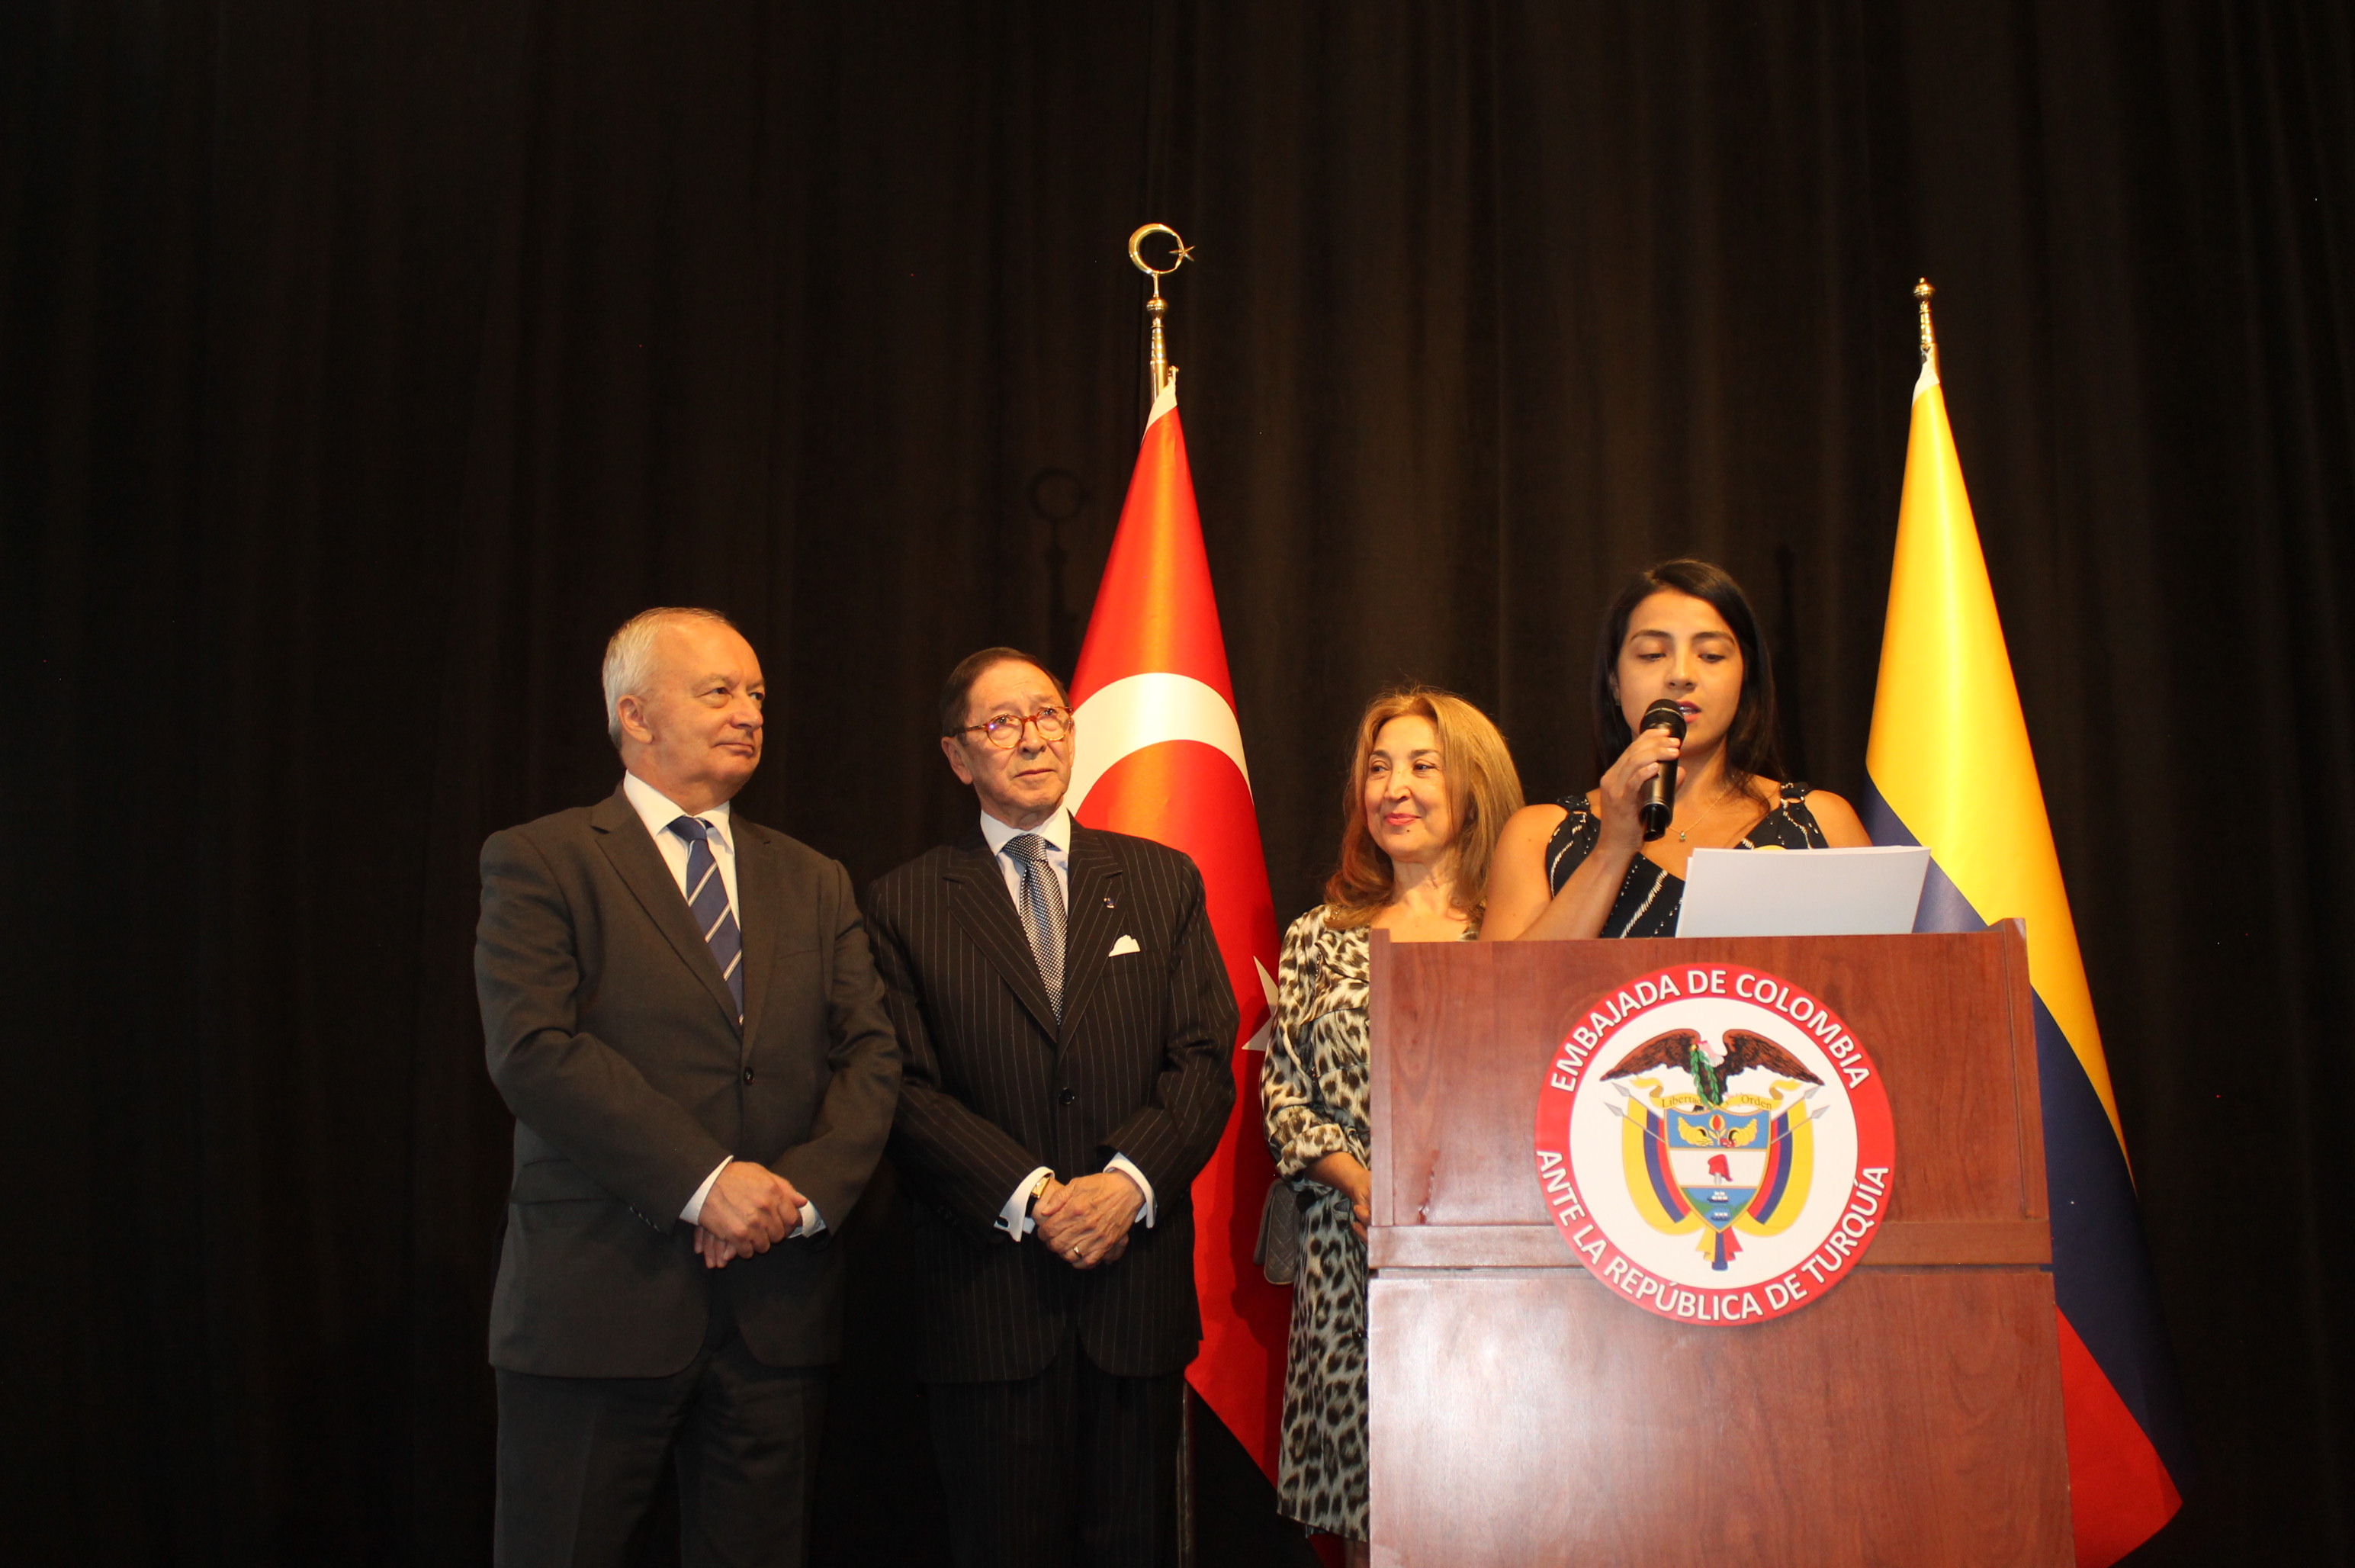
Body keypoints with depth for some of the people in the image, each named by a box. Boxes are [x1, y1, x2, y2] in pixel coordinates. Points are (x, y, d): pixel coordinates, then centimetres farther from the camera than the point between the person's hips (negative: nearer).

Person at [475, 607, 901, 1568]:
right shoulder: (539, 863, 0)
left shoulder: (814, 883, 15)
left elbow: (871, 1056, 7)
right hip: (596, 1305, -4)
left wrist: (805, 1192, -11)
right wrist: (703, 1182, -18)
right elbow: (532, 1050, -13)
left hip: (777, 1301, 4)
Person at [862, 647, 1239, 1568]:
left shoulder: (1163, 882, 10)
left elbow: (1204, 1061, 3)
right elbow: (908, 1091, -4)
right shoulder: (906, 906, 5)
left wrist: (1128, 1181, -13)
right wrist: (1032, 1196, -15)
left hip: (1136, 1277, 2)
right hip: (985, 1293, -1)